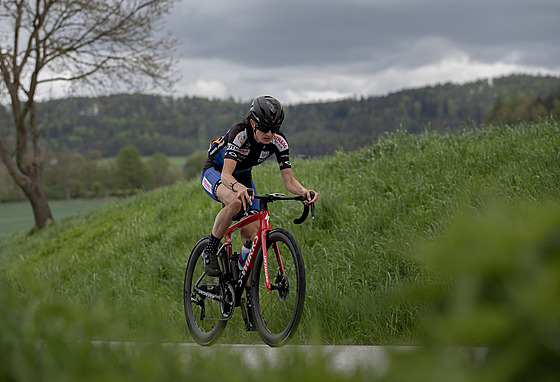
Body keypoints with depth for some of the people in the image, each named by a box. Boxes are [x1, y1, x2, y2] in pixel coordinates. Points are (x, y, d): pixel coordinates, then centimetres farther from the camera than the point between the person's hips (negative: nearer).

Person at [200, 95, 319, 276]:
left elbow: (289, 181, -23)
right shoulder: (239, 133, -34)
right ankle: (210, 251, -20)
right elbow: (226, 175, -44)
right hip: (215, 171, -5)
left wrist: (304, 191, -45)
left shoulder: (279, 141, -22)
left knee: (252, 235, -10)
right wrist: (239, 188, -66)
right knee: (235, 202, -39)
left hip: (242, 176, 5)